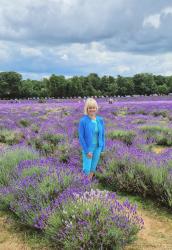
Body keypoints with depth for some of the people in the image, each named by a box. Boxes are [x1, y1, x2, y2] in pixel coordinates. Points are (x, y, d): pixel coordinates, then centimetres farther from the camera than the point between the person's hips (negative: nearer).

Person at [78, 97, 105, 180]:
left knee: (93, 167, 14)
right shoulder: (83, 121, -20)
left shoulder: (100, 120, -6)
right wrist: (87, 151, -18)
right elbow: (81, 137, -17)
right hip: (87, 147, -4)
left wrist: (103, 147, 6)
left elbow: (102, 134, 4)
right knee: (87, 169, 0)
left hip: (97, 147, 4)